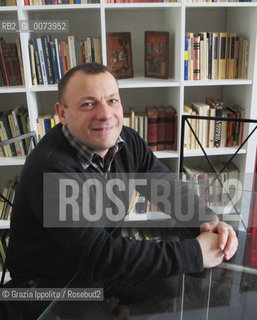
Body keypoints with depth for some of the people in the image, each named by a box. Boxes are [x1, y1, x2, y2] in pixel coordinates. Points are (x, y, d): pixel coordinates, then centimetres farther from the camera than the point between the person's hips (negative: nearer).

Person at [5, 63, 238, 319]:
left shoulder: (126, 141, -7)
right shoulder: (50, 168, -30)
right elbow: (98, 256, -35)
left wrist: (209, 222, -22)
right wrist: (195, 253, -32)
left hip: (106, 268, 6)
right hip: (50, 286, -6)